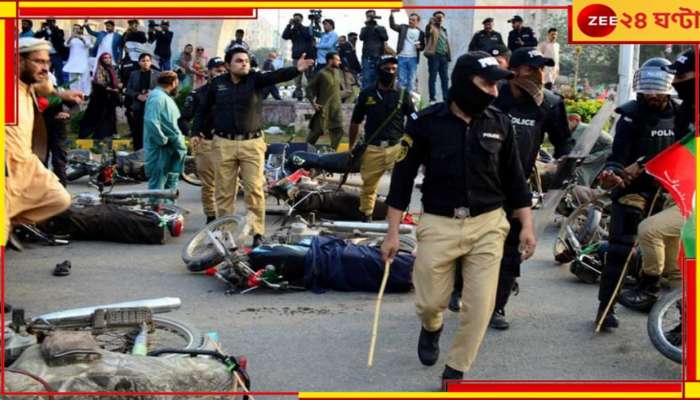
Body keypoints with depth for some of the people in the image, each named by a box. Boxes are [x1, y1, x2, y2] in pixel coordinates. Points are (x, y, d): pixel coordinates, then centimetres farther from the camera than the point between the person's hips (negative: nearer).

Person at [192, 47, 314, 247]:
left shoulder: (255, 80, 2)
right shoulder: (218, 84, 7)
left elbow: (276, 75, -18)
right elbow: (203, 109, 20)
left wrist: (296, 70, -36)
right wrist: (197, 130, 10)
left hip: (252, 143, -1)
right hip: (224, 144, 2)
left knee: (255, 189, -5)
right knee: (224, 191, 5)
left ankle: (258, 233, 0)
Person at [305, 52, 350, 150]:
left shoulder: (339, 73, 9)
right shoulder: (321, 74, -9)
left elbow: (345, 90, 21)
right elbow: (309, 88, -5)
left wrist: (340, 94, 3)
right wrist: (313, 102, -12)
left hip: (336, 107, 5)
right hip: (323, 107, -5)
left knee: (338, 131, 0)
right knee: (317, 130, -1)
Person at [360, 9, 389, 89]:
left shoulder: (381, 28, 12)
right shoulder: (364, 29, 11)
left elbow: (386, 38, -4)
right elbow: (361, 37, -8)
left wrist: (377, 29, -8)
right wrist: (367, 26, -13)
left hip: (379, 57, 1)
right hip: (367, 57, -1)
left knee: (377, 78, 1)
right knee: (366, 78, -7)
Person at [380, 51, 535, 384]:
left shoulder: (500, 124, 0)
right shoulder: (426, 122, -8)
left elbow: (513, 178, 10)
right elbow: (403, 177, -3)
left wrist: (526, 225, 4)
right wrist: (393, 232, -4)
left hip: (488, 225, 2)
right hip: (439, 224, -2)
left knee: (480, 305, -2)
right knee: (430, 302, 6)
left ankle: (455, 372, 16)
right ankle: (431, 328, 44)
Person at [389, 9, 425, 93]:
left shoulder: (420, 33, 8)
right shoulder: (403, 28, 7)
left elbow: (423, 46, 14)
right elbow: (392, 25, -8)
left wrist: (419, 46, -10)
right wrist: (392, 14, -21)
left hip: (413, 58, 0)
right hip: (402, 57, 0)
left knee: (412, 80, 2)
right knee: (402, 79, 2)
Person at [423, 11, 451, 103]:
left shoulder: (444, 30, 20)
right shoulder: (431, 28, 0)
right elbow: (427, 31, -24)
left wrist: (449, 56, 17)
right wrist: (431, 22, -35)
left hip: (443, 56, 6)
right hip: (434, 56, -6)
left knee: (444, 78, 8)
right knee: (432, 77, -3)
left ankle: (446, 98, 13)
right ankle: (432, 98, 0)